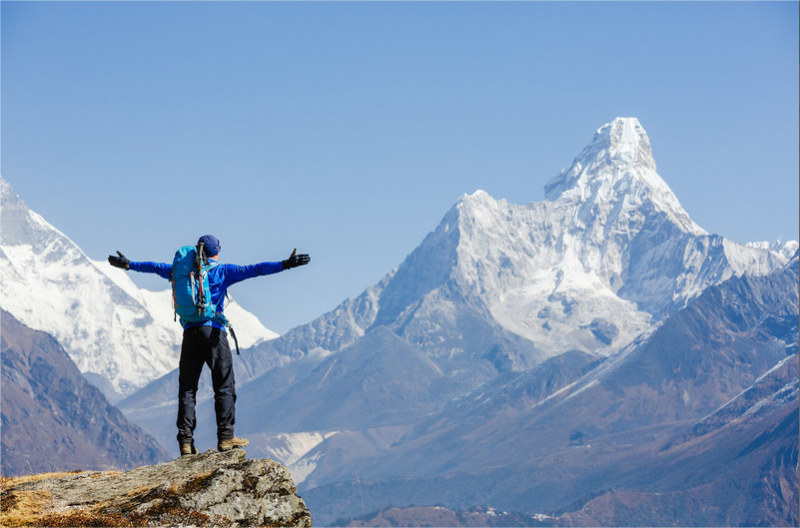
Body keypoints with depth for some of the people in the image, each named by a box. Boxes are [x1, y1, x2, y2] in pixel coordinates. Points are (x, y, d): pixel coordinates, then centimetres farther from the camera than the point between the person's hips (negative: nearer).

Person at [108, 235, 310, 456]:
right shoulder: (223, 271, 4)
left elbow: (156, 267, 26)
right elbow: (253, 270, -8)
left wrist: (128, 264, 40)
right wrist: (285, 264, -12)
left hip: (190, 332, 4)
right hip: (213, 331, -4)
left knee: (187, 388, 4)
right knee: (224, 386, 0)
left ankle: (185, 440, -2)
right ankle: (225, 436, -7)